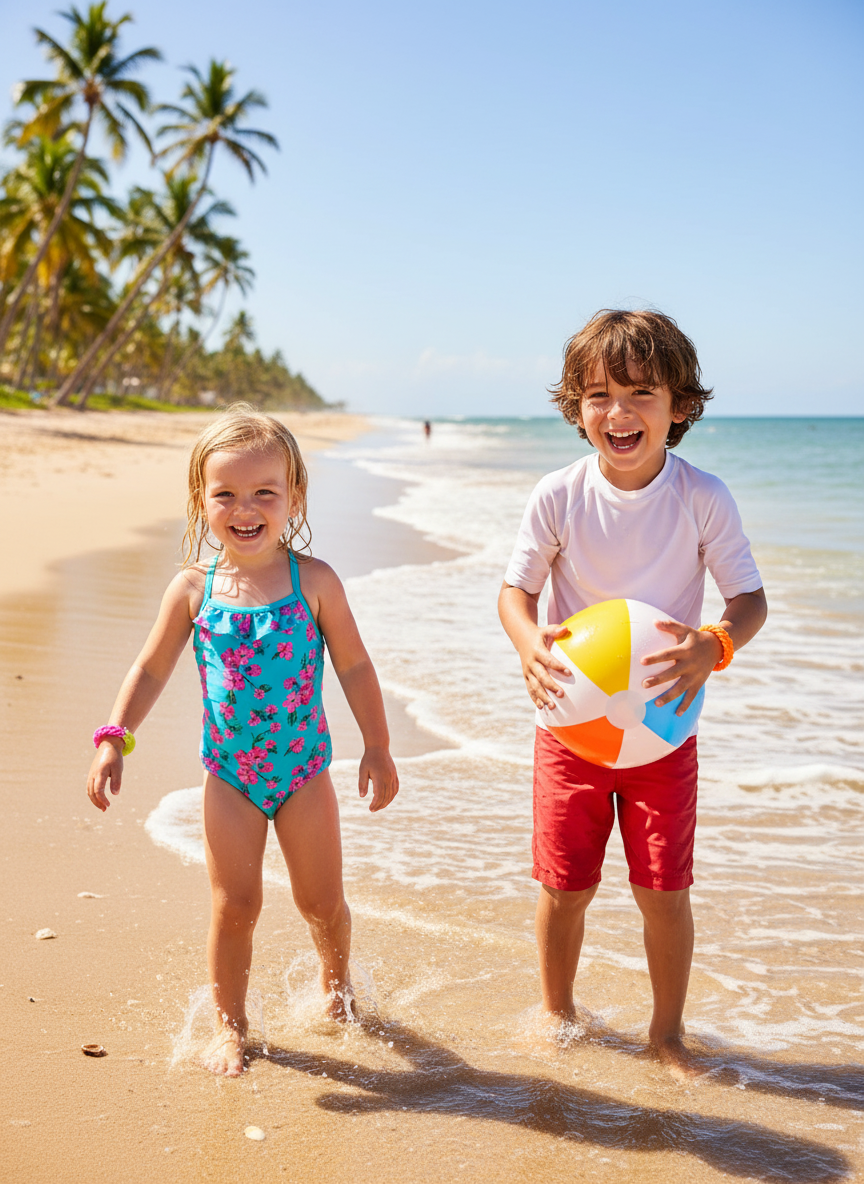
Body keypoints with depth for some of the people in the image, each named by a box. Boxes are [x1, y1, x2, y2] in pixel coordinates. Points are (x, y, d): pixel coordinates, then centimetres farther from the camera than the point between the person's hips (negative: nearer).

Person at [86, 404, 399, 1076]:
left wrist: (377, 747, -1)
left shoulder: (313, 580, -9)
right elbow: (151, 669, 4)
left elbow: (354, 666, -2)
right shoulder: (193, 587, -5)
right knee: (234, 906, 4)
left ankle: (338, 984, 40)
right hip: (229, 774, 1)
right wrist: (114, 738, -3)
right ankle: (230, 1024, 24)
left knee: (323, 901, 10)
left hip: (304, 768, 0)